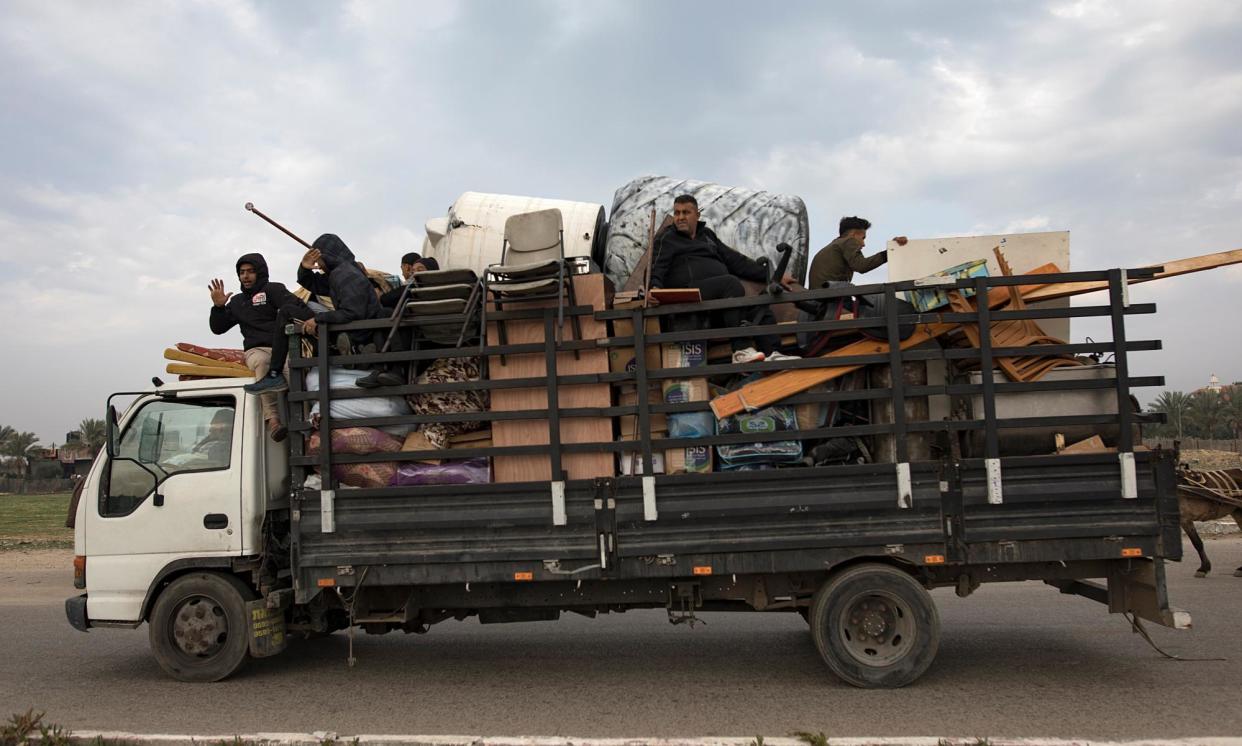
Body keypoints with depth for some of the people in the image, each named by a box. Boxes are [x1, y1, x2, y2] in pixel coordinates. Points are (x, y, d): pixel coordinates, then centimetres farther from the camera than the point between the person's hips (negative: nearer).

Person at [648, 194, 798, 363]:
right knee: (731, 282, -30)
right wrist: (654, 287, -26)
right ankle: (742, 351, -37)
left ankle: (771, 353, -23)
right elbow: (656, 268, -2)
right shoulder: (666, 238, 13)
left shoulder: (707, 235, 29)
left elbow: (736, 261, 29)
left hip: (720, 295, 7)